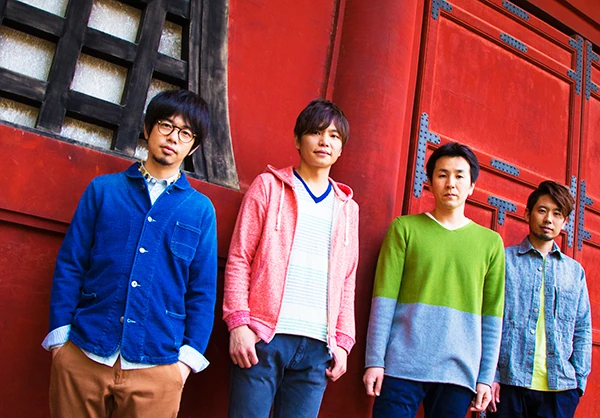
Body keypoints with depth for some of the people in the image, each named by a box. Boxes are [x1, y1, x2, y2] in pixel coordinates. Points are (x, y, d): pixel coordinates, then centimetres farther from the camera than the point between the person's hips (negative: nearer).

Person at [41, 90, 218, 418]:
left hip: (156, 366, 0)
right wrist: (59, 335, 0)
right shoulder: (104, 189, 7)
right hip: (82, 356, 1)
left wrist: (188, 355, -1)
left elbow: (202, 290, 6)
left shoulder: (200, 209, 6)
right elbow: (69, 265, 6)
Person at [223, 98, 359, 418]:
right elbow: (239, 258, 0)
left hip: (317, 346, 3)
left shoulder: (347, 208, 16)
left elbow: (347, 282, 15)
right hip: (263, 337, -3)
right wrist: (238, 322, -8)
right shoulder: (269, 186, 6)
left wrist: (342, 342, 8)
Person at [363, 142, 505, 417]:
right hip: (402, 365, -1)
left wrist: (486, 377, 5)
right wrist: (374, 361, -6)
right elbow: (384, 299, -1)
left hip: (458, 372, 2)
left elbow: (492, 317, 9)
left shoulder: (490, 242, 10)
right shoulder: (405, 228, 5)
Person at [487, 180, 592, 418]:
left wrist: (579, 380, 3)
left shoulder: (575, 271, 13)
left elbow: (583, 330, 13)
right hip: (509, 383, -2)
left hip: (560, 389, 3)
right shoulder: (504, 260, 3)